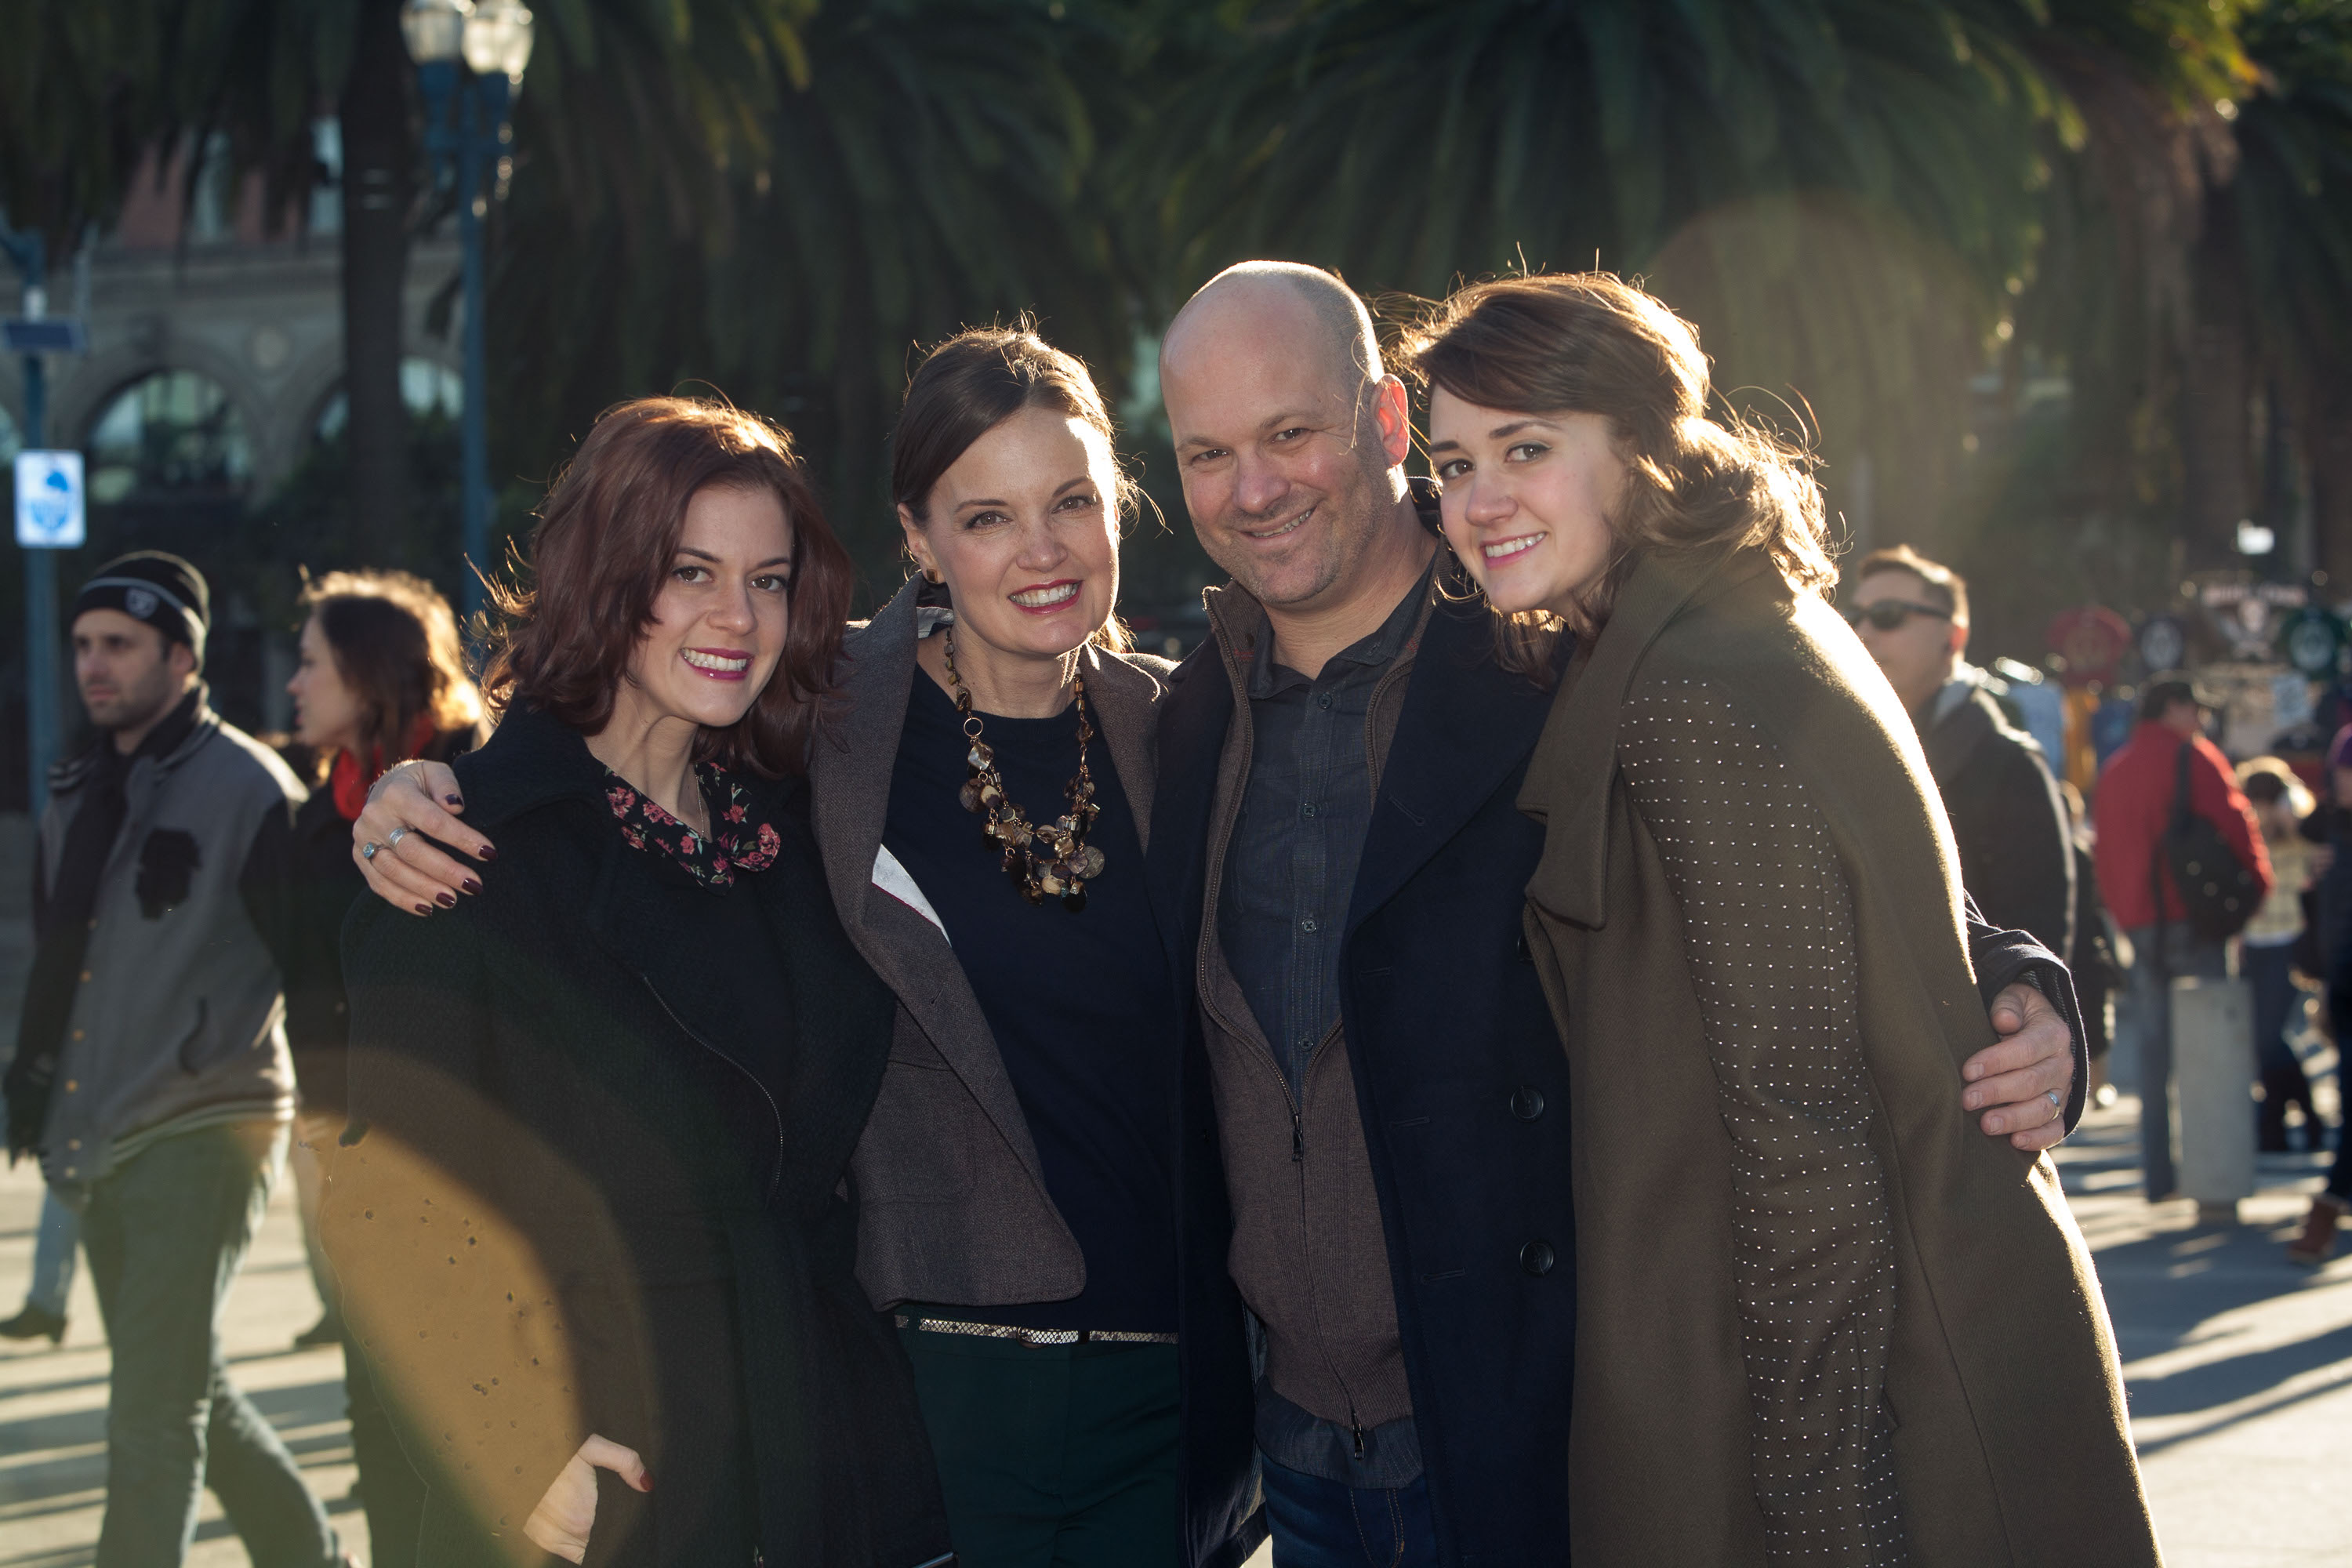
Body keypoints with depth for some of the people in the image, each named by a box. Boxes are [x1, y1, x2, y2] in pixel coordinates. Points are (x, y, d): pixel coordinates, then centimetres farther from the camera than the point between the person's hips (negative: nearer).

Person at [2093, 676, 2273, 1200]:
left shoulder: (2112, 772, 15)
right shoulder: (2192, 758, -4)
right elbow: (2236, 828, -9)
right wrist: (2255, 889, 5)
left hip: (2140, 926, 6)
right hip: (2195, 922, -6)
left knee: (2154, 1058, 7)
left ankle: (2157, 1173, 5)